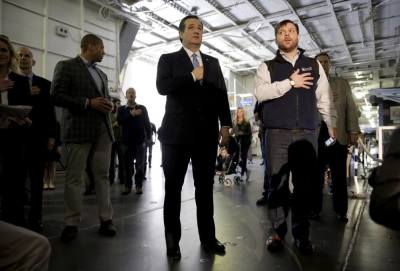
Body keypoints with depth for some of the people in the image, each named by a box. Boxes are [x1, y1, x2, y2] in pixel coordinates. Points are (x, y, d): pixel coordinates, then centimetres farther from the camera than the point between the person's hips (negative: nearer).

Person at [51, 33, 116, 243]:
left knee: (102, 176, 4)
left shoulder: (101, 74, 23)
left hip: (103, 130, 6)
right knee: (74, 178, -1)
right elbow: (56, 96, -7)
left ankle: (106, 220, 9)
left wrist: (108, 104, 5)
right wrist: (88, 103, -14)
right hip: (79, 129, -6)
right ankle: (71, 223, 8)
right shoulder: (66, 66, 3)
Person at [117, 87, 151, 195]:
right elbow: (120, 121, -7)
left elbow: (147, 123, 7)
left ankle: (139, 186, 8)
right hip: (126, 141, 1)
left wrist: (149, 136, -3)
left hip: (140, 140, -1)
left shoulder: (142, 108, 9)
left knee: (140, 165, 1)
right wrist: (131, 114, -17)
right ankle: (128, 186, 13)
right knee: (127, 165, 3)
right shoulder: (121, 109, 11)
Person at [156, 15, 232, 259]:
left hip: (207, 134, 3)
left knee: (206, 188, 9)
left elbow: (222, 95, 11)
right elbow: (162, 86, -11)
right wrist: (193, 76, -8)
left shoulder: (213, 63, 17)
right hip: (177, 133, -3)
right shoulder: (168, 59, 7)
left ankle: (208, 237, 23)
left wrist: (225, 125, 1)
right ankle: (173, 240, 21)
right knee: (173, 188, 6)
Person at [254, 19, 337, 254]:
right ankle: (277, 232, 12)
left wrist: (333, 127, 9)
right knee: (278, 184, 0)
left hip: (307, 133, 2)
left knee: (305, 184, 2)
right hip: (278, 133, -1)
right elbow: (260, 93, -7)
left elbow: (325, 99, 15)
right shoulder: (267, 66, 11)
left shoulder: (314, 65, 18)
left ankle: (302, 234, 14)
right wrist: (291, 82, -8)